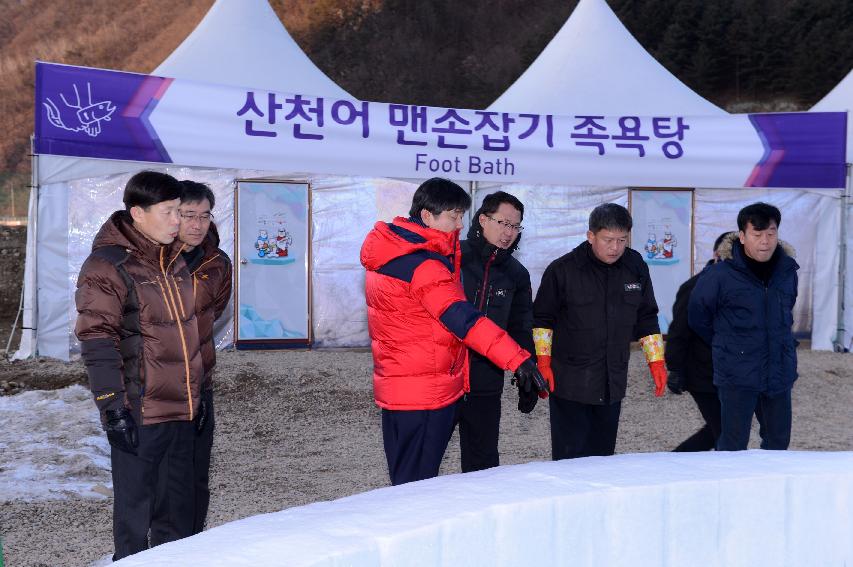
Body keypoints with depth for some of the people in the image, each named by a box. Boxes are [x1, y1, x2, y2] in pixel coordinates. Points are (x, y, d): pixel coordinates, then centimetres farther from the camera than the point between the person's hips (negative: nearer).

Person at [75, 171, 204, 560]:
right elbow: (97, 342, -15)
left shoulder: (173, 259, 11)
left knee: (182, 499, 17)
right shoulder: (107, 266, -12)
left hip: (183, 409, 7)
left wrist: (197, 394, 20)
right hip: (139, 413, -7)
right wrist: (113, 407, -19)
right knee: (135, 504, 3)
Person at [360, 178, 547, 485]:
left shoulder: (391, 251, 9)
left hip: (396, 388, 10)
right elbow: (465, 320, -32)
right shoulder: (423, 265, -21)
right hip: (425, 395, -10)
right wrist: (518, 360, -37)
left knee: (405, 483, 18)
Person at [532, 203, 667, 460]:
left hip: (613, 384, 4)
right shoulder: (562, 270, -9)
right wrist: (543, 363, -6)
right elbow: (542, 319, -1)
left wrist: (656, 361, 9)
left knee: (603, 456, 12)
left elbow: (647, 318, 14)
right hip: (569, 382, -4)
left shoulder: (635, 267, 4)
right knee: (570, 459, -4)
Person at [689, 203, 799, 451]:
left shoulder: (788, 270, 2)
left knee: (779, 440, 15)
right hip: (737, 375, -5)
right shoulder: (721, 275, -13)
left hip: (780, 372, 5)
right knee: (733, 445, 0)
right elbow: (697, 315, -1)